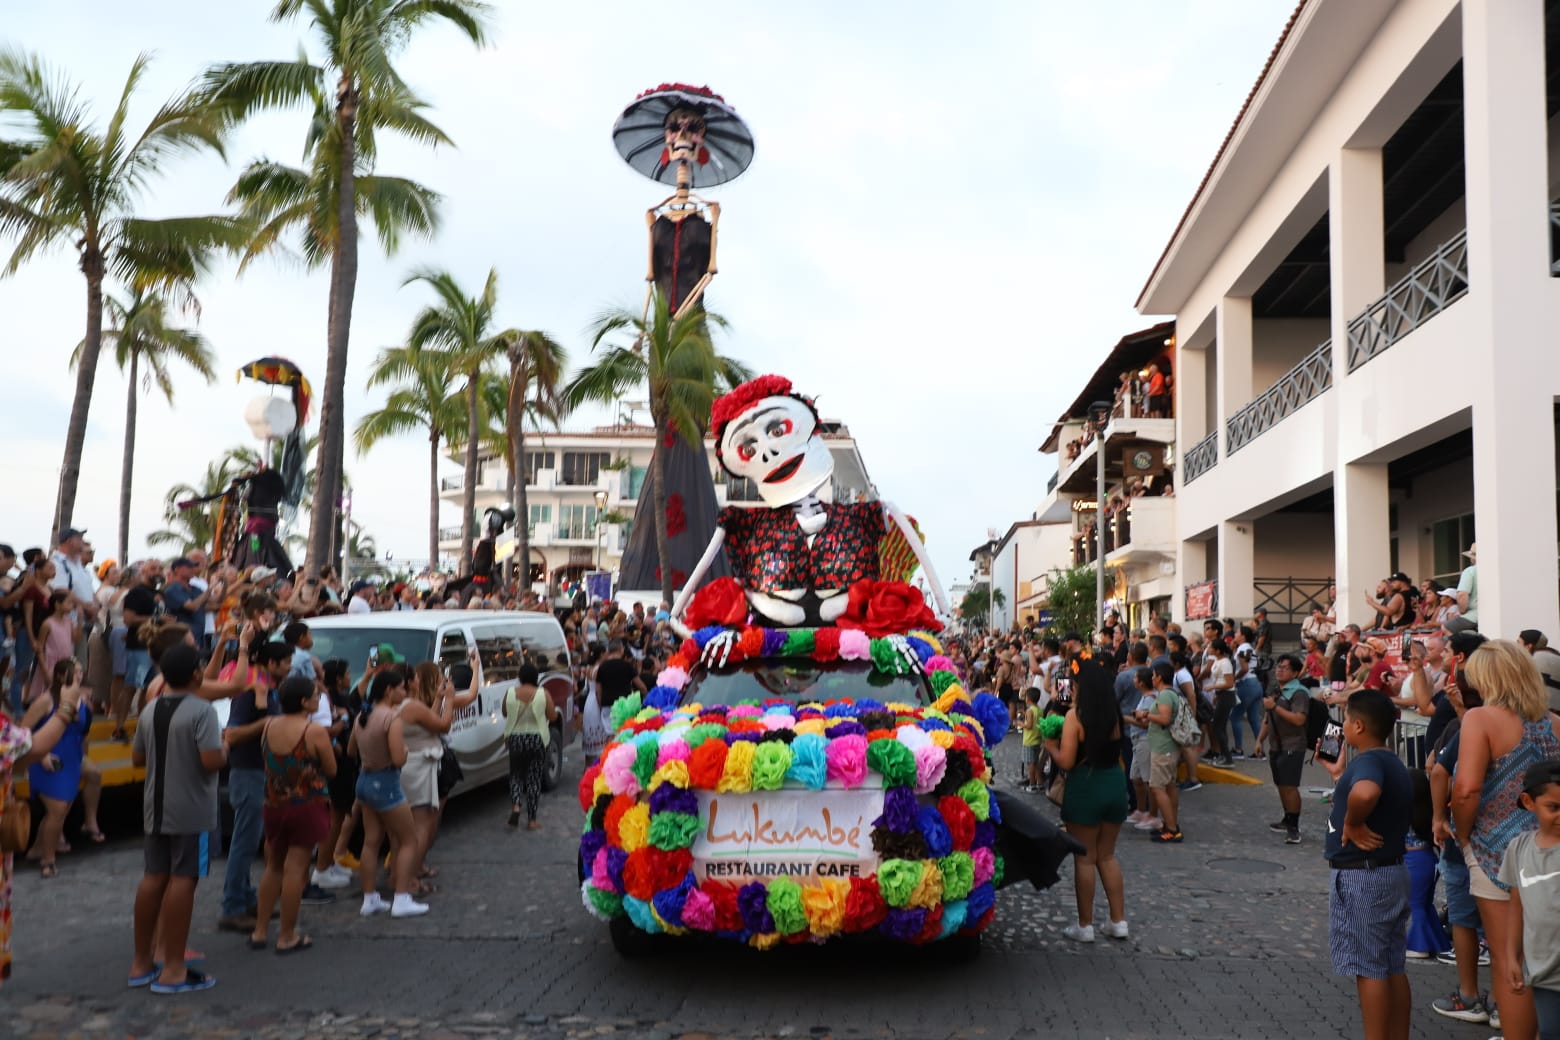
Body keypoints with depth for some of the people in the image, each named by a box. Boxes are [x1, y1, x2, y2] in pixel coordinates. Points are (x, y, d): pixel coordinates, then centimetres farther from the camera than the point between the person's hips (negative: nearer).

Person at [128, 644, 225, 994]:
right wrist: (225, 746, -5)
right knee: (182, 881, -4)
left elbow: (137, 758, 15)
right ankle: (173, 969, -1)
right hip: (191, 811, -7)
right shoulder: (202, 711, -17)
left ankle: (141, 962, 23)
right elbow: (212, 761, -24)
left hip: (156, 808, 8)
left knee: (153, 879, 14)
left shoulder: (149, 710, 7)